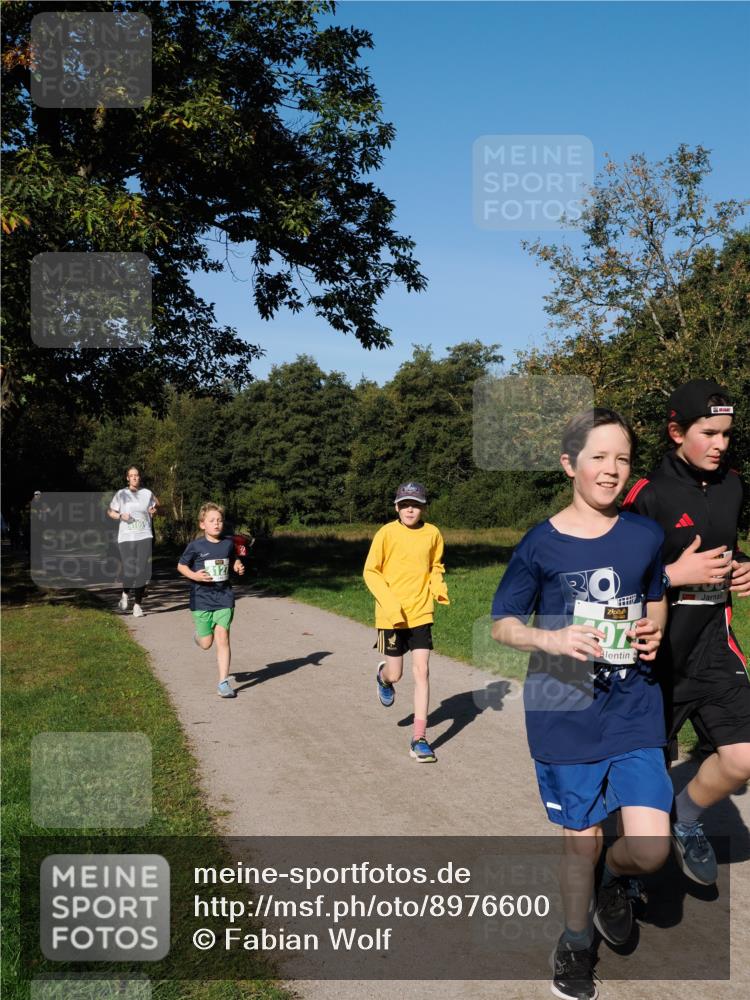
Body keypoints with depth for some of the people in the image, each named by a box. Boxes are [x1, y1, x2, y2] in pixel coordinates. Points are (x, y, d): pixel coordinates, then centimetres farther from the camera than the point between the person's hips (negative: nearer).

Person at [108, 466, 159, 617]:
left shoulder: (147, 494, 8)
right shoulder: (121, 494, 4)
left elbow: (156, 505, 24)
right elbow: (110, 512, 12)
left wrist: (154, 510, 0)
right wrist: (120, 516, -8)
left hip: (144, 537, 1)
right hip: (126, 537, -1)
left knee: (142, 571, -6)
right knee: (129, 572, -6)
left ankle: (138, 604, 5)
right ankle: (125, 593, 27)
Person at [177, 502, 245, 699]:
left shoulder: (228, 543, 1)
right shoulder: (196, 546, -7)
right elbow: (181, 565, 3)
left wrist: (238, 566, -2)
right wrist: (194, 575, -15)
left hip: (224, 597, 1)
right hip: (201, 598, -1)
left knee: (222, 638, -7)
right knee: (206, 643, 6)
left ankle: (223, 683, -1)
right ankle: (199, 636, 45)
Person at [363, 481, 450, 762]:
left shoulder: (432, 533, 0)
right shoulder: (387, 533, -9)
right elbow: (371, 571, -5)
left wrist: (438, 587, -4)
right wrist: (389, 603, -16)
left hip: (421, 613, 2)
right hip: (391, 615, -2)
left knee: (422, 671, -4)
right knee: (395, 674, 7)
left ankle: (419, 739, 3)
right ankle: (383, 677, 46)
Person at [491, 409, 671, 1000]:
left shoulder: (645, 536, 0)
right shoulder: (541, 545, -7)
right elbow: (503, 624, -1)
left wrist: (654, 633, -5)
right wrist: (551, 639, -20)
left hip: (634, 711, 2)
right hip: (564, 713, -1)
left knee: (650, 850, -8)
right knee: (580, 839, 11)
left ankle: (613, 876, 29)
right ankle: (577, 940, 39)